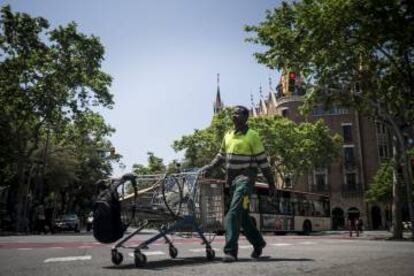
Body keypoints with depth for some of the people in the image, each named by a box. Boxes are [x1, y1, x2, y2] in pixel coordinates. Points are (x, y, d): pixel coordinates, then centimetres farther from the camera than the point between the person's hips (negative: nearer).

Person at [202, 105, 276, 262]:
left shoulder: (252, 136, -5)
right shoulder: (228, 136, 13)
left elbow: (262, 161, -4)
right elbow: (221, 156, 23)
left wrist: (271, 183, -2)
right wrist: (210, 167, 6)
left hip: (245, 177, -7)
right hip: (231, 179, 7)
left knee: (234, 212, -17)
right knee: (242, 215, 14)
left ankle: (230, 251, -15)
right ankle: (258, 243, 33)